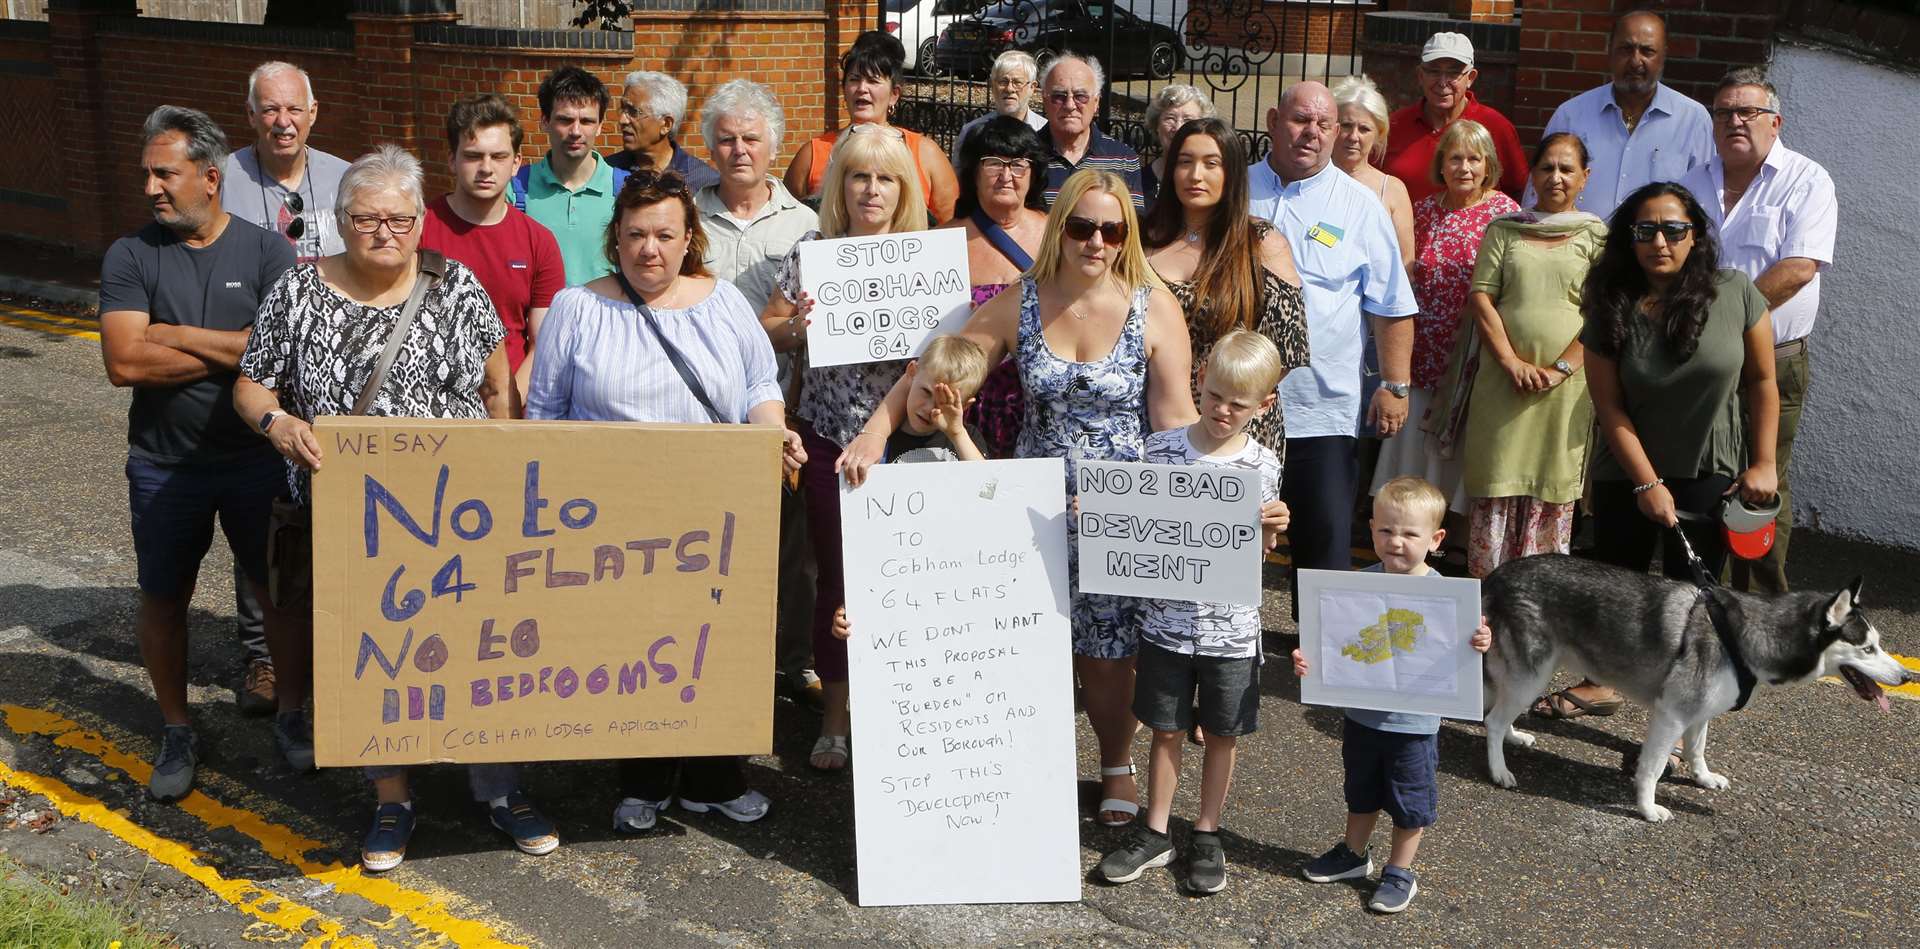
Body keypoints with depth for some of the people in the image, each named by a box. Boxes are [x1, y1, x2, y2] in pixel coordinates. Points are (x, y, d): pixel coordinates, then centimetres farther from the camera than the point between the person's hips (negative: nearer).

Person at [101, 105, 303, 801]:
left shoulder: (267, 252, -5)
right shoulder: (130, 257, -4)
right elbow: (123, 362, -17)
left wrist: (177, 335, -17)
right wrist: (236, 350, -15)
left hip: (257, 459, -1)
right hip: (164, 466, 1)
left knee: (280, 592, 8)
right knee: (163, 600, 11)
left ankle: (291, 715, 28)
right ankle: (177, 733, 29)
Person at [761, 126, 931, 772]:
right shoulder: (812, 251, 3)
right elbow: (768, 333, 6)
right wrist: (796, 324, -14)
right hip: (829, 435, 1)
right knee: (835, 574, 7)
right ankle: (835, 718, 21)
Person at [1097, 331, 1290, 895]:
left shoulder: (1261, 466, -4)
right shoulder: (1161, 448, -4)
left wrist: (1272, 529, -18)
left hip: (1230, 627, 0)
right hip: (1166, 620, 0)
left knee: (1221, 734, 12)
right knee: (1166, 730, 12)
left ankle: (1207, 836, 29)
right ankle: (1155, 834, 27)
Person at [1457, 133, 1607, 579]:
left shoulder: (1597, 237, 7)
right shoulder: (1503, 230, 12)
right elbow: (1480, 298, 3)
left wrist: (1561, 368, -12)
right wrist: (1513, 362, -9)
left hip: (1567, 387, -1)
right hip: (1503, 381, 1)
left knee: (1552, 493, 1)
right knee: (1495, 486, 0)